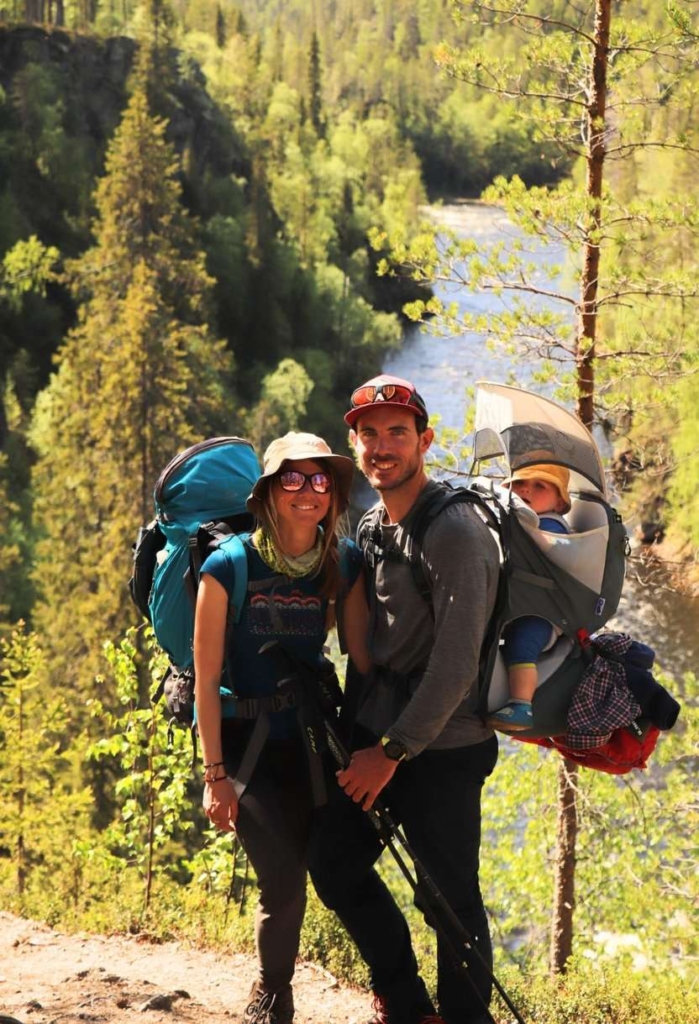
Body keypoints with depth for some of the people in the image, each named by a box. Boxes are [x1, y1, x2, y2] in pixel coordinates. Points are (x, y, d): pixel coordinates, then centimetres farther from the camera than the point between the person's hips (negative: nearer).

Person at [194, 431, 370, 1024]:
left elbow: (362, 657, 1)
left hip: (308, 741, 4)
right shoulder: (229, 567, -13)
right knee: (284, 880, -10)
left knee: (302, 876, 5)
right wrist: (215, 774, -12)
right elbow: (206, 677, -10)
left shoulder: (345, 563, -1)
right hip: (244, 743, -4)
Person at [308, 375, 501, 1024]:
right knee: (333, 862, 13)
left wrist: (392, 751, -17)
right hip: (377, 729, 8)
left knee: (452, 898, -1)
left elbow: (456, 664, -20)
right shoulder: (373, 525, 9)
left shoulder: (455, 532, -17)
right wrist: (361, 730, 13)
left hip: (441, 748, -8)